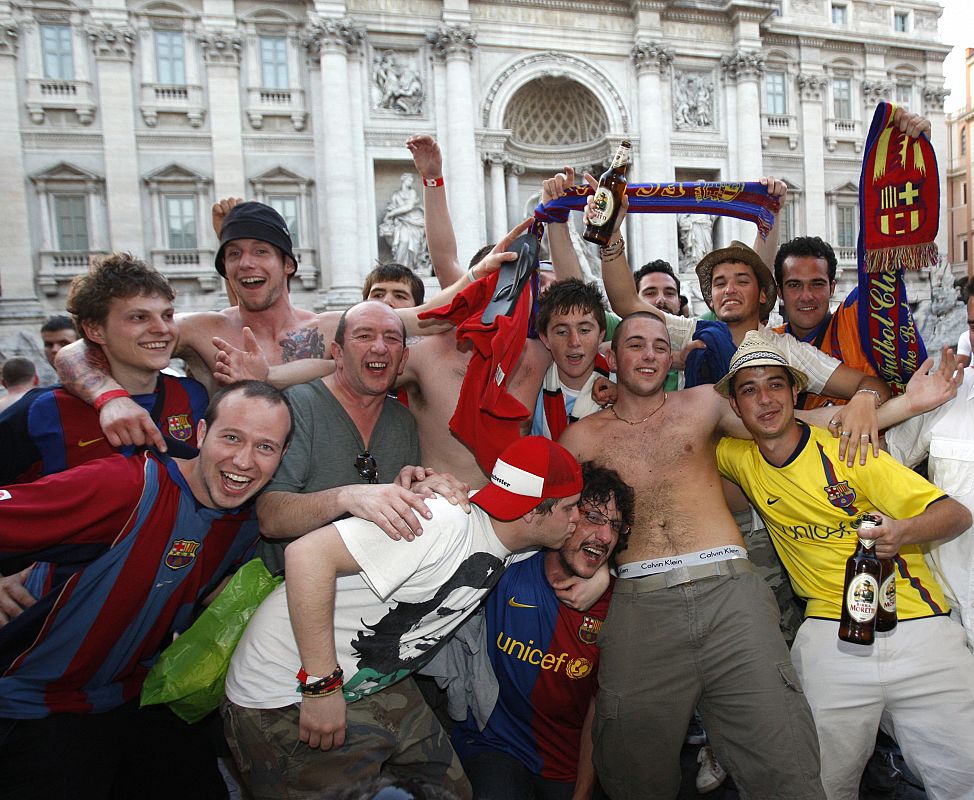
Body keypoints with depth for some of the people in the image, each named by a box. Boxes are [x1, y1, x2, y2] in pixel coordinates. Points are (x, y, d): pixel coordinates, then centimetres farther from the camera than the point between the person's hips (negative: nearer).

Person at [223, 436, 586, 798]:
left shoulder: (502, 551, -1)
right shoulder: (447, 521, -30)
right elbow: (309, 554, -32)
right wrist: (323, 685, -28)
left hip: (378, 685, 8)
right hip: (289, 697, -8)